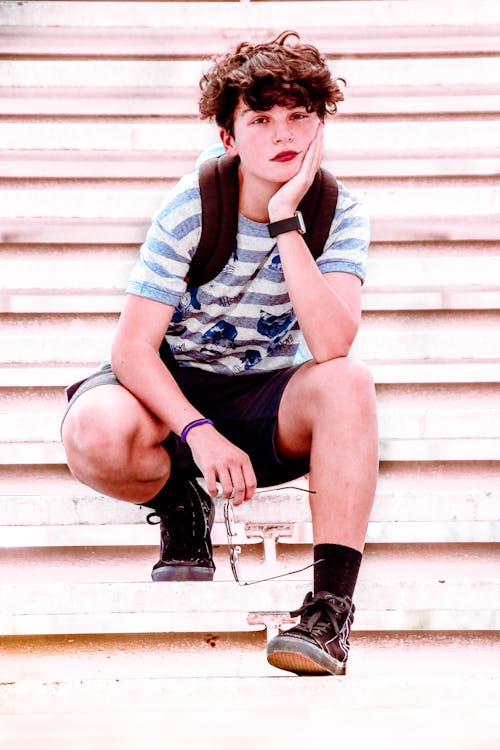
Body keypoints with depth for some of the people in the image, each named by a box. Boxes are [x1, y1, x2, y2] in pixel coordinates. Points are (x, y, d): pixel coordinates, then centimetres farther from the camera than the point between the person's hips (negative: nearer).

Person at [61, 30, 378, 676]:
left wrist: (285, 223, -32)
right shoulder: (192, 207, -16)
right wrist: (199, 433, -33)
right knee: (96, 434, -34)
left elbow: (332, 346, -28)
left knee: (348, 383, -32)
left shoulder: (338, 213, -11)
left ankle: (332, 604, -30)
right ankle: (179, 503, 3)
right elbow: (132, 348, -19)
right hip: (173, 390, -1)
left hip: (266, 400, 1)